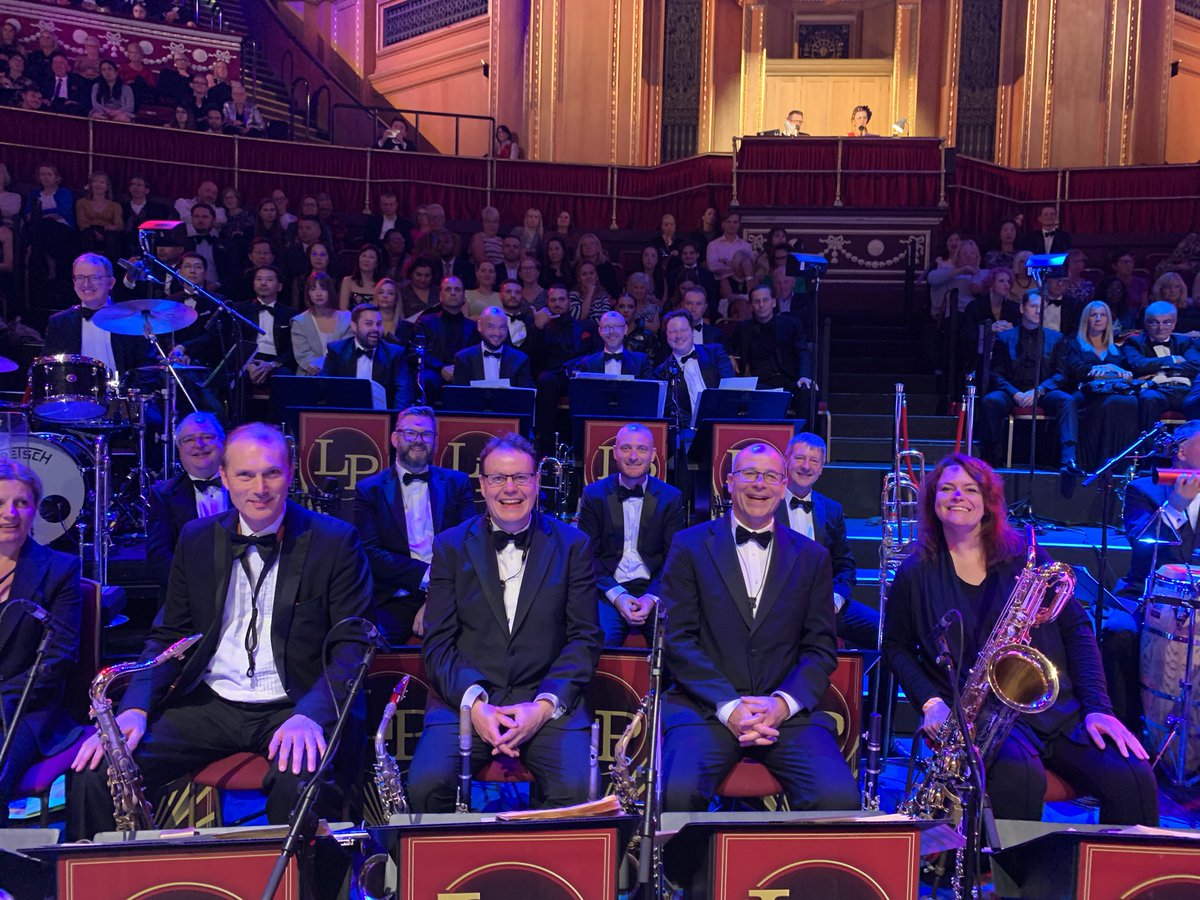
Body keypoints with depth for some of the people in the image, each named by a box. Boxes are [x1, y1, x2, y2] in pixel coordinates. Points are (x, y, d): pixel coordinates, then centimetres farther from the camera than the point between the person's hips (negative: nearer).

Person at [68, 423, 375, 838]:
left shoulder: (335, 541, -4)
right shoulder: (196, 539, 9)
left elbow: (353, 643, -8)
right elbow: (169, 635, 13)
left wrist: (312, 714, -25)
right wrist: (134, 708, -5)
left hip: (294, 707, -4)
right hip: (209, 705, 4)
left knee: (304, 785, -34)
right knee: (93, 774, -16)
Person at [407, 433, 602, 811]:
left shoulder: (572, 544, 7)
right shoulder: (450, 546, 8)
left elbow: (585, 637, 3)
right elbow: (438, 642, 3)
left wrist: (546, 704, -13)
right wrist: (474, 702, -15)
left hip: (548, 698, 0)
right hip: (466, 698, 1)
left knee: (575, 789, -27)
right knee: (425, 785, -26)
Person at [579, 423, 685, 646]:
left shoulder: (671, 497, 6)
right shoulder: (593, 494, 5)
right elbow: (588, 555, 1)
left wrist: (652, 597, -15)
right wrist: (616, 594, -15)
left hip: (654, 591, 1)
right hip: (608, 591, -1)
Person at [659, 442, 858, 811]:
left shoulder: (812, 556, 12)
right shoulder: (689, 545, 5)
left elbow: (821, 648, 9)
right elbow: (677, 638, -1)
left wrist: (784, 703, -10)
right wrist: (728, 707, -13)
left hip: (788, 709, 2)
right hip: (706, 707, -2)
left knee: (839, 797, -24)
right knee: (677, 793, -30)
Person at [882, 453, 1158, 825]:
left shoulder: (1025, 556, 9)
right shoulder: (916, 574, 5)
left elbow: (1077, 629, 9)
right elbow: (896, 645, 13)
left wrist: (1097, 706, -3)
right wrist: (930, 702, -3)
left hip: (1059, 708, 3)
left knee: (1133, 780, -22)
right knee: (1019, 774, -34)